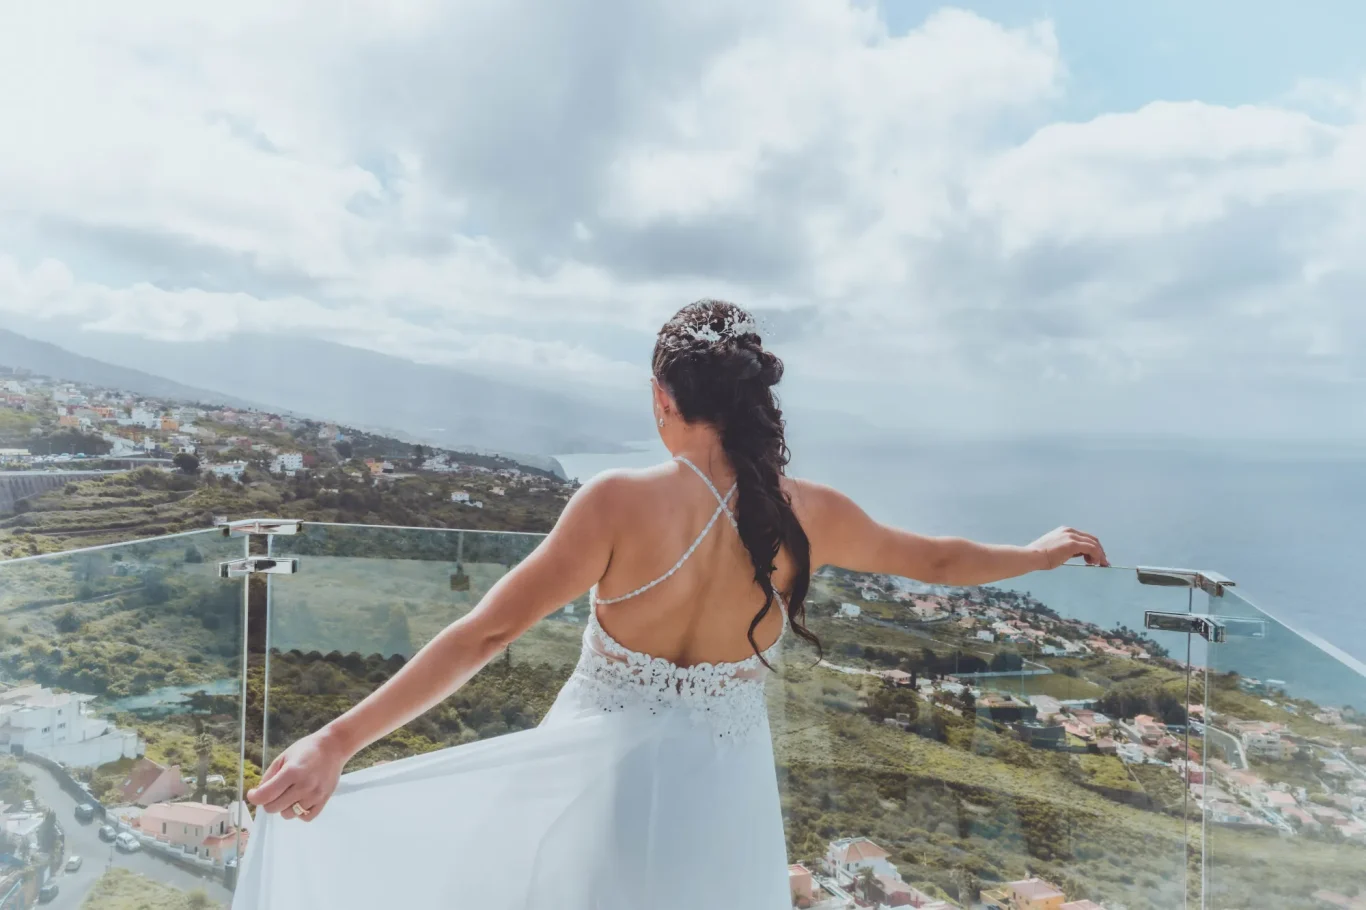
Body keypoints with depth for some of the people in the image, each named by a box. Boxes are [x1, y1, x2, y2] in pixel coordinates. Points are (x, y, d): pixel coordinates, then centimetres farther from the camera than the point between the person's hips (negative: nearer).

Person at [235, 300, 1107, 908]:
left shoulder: (621, 502, -20)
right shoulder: (806, 514, -9)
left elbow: (483, 636, -21)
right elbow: (936, 559, 8)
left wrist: (335, 744, -15)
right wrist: (1044, 551, 27)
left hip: (600, 785, -3)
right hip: (720, 798, 3)